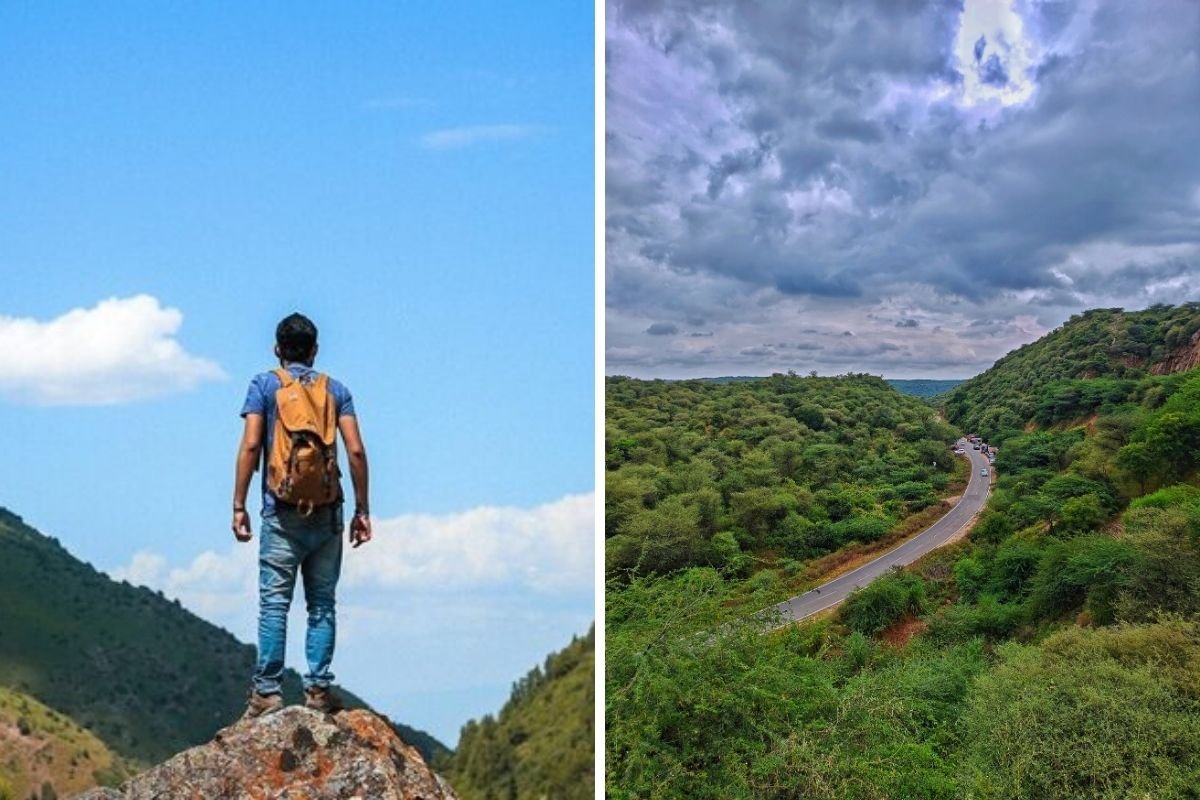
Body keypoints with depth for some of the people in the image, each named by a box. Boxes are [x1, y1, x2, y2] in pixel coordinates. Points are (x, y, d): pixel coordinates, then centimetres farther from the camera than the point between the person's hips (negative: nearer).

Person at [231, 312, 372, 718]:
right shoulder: (336, 390, 9)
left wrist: (239, 506, -1)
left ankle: (268, 691, 0)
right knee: (322, 603, 7)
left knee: (274, 602, 1)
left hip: (283, 511, -2)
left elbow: (250, 446, -5)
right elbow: (356, 451, 1)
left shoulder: (264, 385, 5)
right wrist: (362, 509, 6)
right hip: (327, 512, 2)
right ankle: (318, 688, 6)